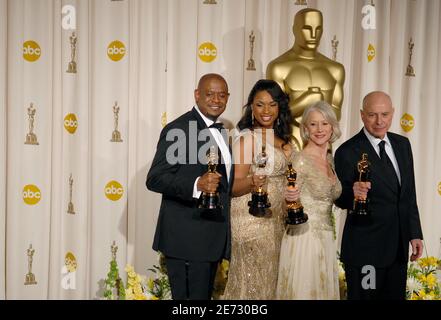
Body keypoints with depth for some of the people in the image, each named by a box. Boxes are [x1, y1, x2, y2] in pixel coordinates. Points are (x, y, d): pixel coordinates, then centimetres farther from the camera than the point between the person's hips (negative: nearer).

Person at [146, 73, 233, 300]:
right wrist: (196, 185, -32)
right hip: (187, 240, -8)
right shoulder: (178, 130, -12)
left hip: (212, 239, 9)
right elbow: (154, 179, -19)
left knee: (204, 295, 17)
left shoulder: (219, 132, 15)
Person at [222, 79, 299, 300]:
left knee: (268, 278, 14)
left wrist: (293, 192, 2)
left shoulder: (282, 139, 8)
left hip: (275, 220, 7)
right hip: (252, 221, -7)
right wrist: (252, 182, -36)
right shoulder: (247, 137, -13)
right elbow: (234, 186, -17)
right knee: (252, 281, -1)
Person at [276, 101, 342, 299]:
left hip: (327, 238, 7)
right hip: (304, 237, -7)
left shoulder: (331, 159, 9)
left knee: (325, 290, 13)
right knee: (303, 291, 1)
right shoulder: (301, 160, -13)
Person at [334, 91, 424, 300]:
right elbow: (340, 201, -7)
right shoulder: (347, 152, -13)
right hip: (365, 247, -6)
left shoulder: (402, 144, 6)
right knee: (363, 295, 7)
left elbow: (409, 194, 11)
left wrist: (415, 234, 10)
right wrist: (353, 193, -29)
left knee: (396, 295, 17)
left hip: (399, 245, 6)